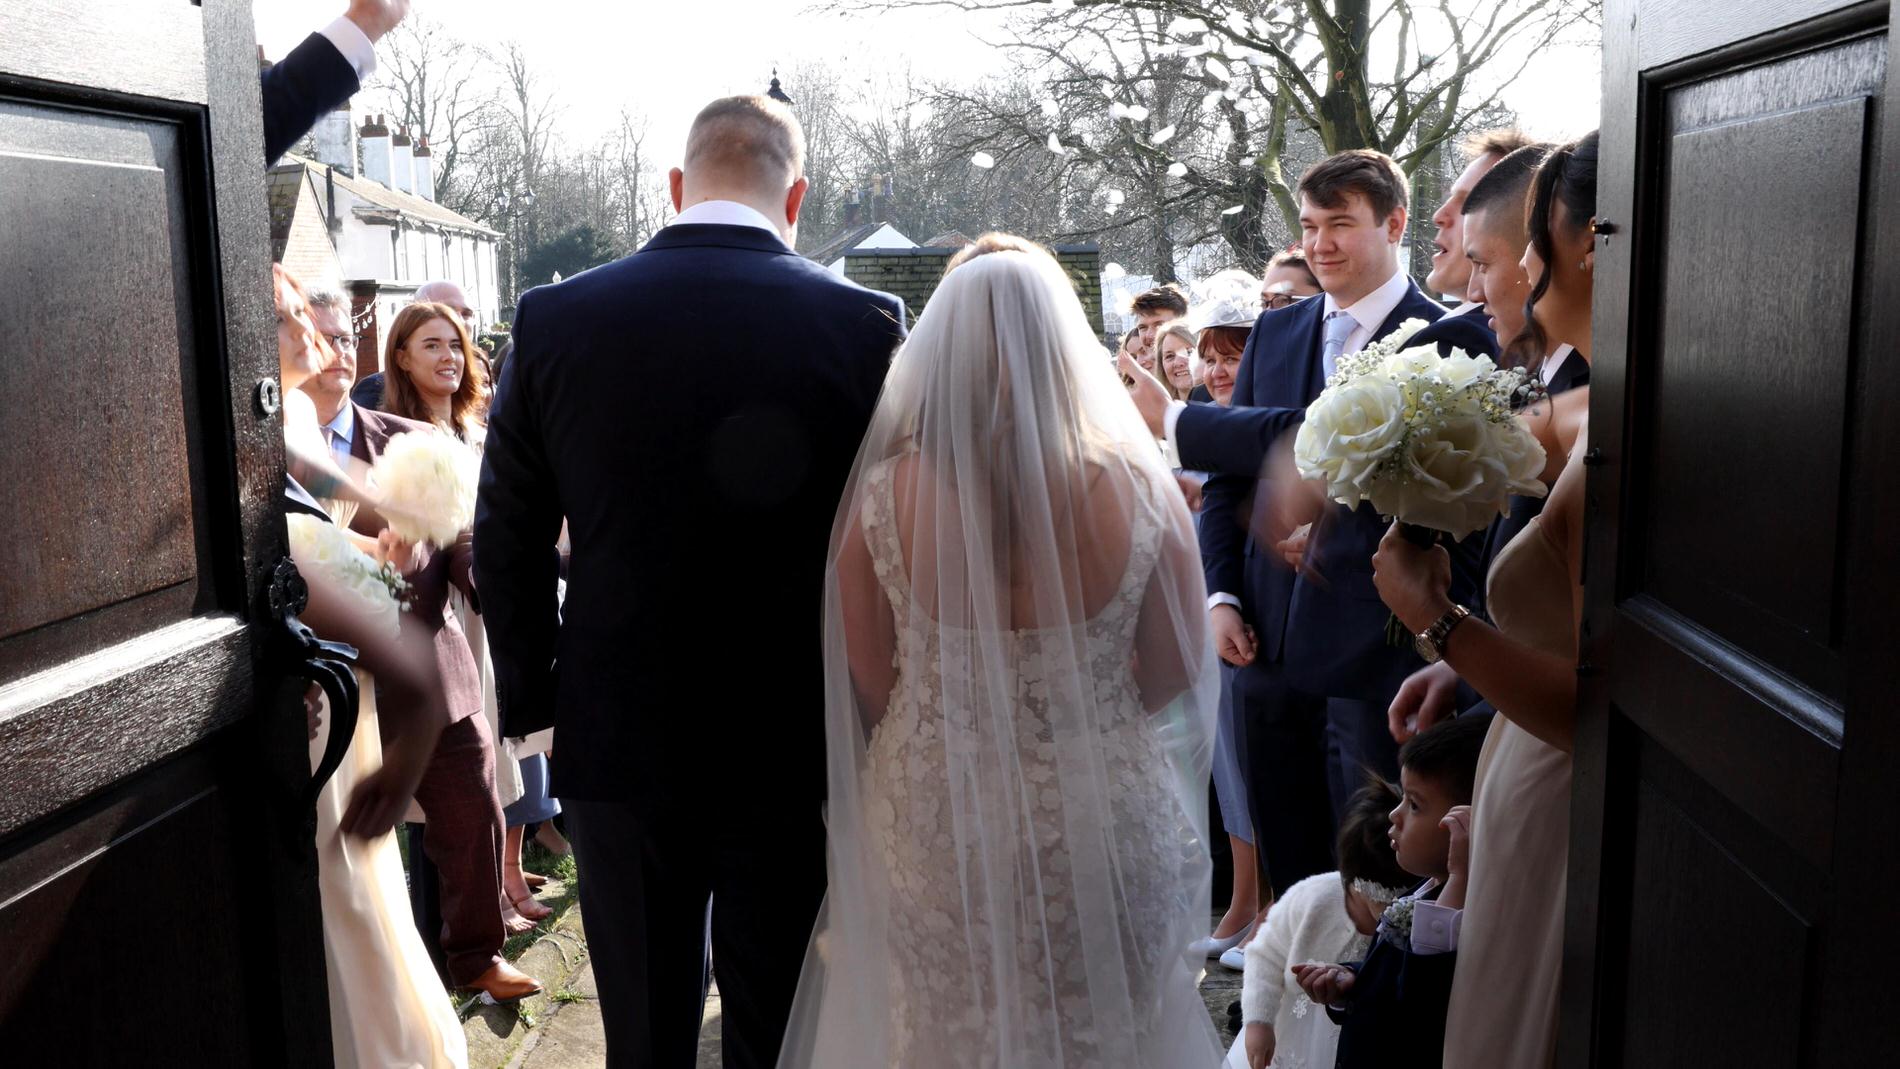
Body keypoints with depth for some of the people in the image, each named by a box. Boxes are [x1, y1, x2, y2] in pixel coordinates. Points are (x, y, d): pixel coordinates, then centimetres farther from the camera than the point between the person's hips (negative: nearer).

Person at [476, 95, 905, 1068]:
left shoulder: (552, 319, -4)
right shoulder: (862, 324, -9)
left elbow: (506, 542, 1)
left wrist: (532, 700, 12)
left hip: (615, 744, 2)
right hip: (796, 753, -1)